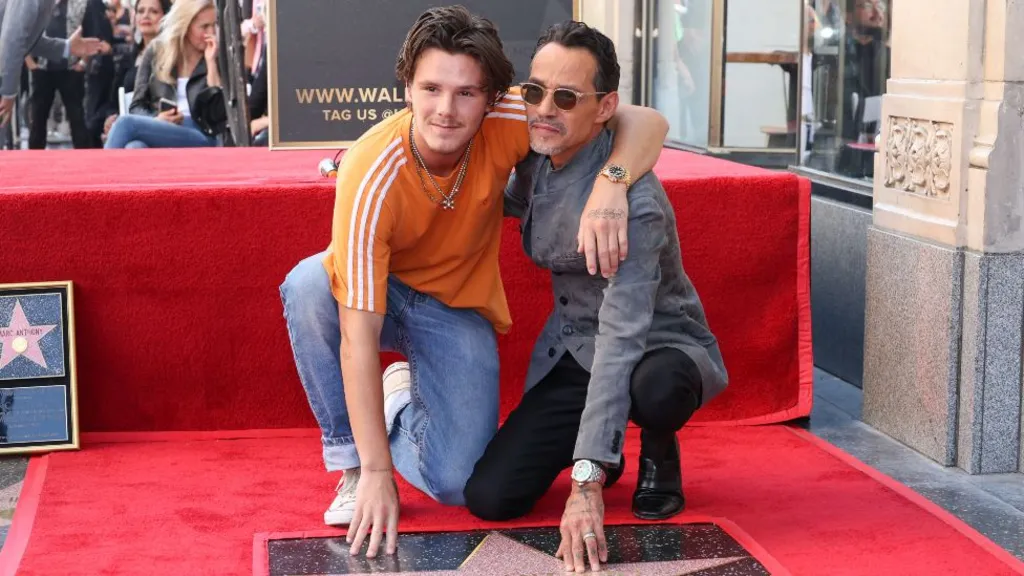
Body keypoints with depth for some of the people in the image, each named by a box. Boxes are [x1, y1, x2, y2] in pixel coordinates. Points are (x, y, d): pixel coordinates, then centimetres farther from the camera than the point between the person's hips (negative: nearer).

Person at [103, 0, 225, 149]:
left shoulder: (217, 58, 7)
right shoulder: (156, 52, 14)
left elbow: (219, 117, -5)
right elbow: (137, 105, 13)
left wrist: (211, 62, -8)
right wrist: (155, 121, -11)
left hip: (199, 140, -2)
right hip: (155, 134, 2)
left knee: (126, 123, -30)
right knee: (135, 149, -38)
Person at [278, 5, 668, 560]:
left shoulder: (503, 124, -24)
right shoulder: (371, 175, -32)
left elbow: (646, 123, -21)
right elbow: (358, 335, -33)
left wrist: (608, 187, -43)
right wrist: (376, 473, -35)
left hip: (457, 309, 2)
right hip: (377, 293, -1)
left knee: (460, 484, -18)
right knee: (307, 286, -37)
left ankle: (404, 396, 17)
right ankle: (350, 461, -15)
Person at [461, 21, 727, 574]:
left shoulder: (632, 202, -29)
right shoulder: (534, 159, -5)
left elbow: (622, 337, -36)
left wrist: (586, 483, -41)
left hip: (661, 347, -5)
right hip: (571, 353, 6)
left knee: (655, 388, -43)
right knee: (488, 496, -12)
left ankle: (658, 452, -4)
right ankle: (602, 448, 19)